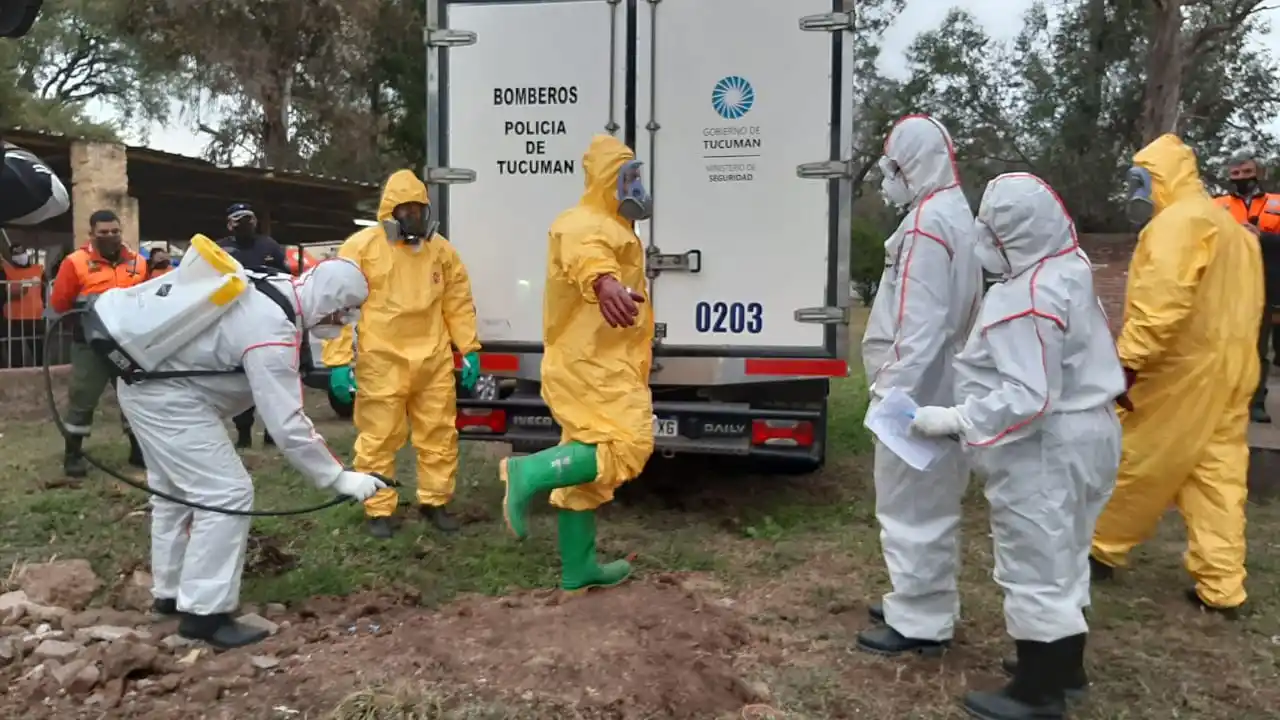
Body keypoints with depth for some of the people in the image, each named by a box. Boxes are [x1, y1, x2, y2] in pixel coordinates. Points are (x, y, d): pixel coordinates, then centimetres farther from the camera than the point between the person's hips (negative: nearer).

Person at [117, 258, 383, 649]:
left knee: (176, 492, 21)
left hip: (149, 381, 11)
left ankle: (171, 592, 35)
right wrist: (339, 477, -23)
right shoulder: (273, 331, -28)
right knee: (227, 494, -12)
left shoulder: (272, 289, 1)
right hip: (168, 396, -11)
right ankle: (204, 612, -5)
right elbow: (286, 425, -29)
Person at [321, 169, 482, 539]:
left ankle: (434, 501, 27)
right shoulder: (361, 247, -4)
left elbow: (458, 303, 14)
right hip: (382, 362, -4)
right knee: (378, 439, 4)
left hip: (433, 361, 4)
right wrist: (339, 360, -9)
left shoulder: (441, 249, 9)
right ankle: (378, 510, 18)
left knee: (439, 435, 11)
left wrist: (469, 350, 10)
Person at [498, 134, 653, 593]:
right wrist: (603, 280, -63)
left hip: (596, 365, 10)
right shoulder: (587, 223, -14)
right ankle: (530, 473, -19)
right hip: (593, 367, -10)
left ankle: (578, 568, 19)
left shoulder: (608, 226, 22)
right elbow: (583, 250, -41)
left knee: (586, 471, 12)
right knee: (627, 447, -18)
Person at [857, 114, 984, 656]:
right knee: (933, 505, 19)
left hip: (918, 393, -10)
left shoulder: (926, 225, -20)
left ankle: (920, 621, 11)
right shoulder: (955, 214, 12)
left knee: (910, 507, 0)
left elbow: (919, 326, -25)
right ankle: (927, 604, 32)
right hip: (940, 391, 10)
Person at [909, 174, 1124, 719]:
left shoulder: (1028, 299, -26)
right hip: (1079, 434, 10)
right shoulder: (1069, 271, 5)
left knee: (1035, 564, 2)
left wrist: (954, 420, -25)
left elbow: (1027, 399, -29)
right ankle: (1064, 666, 38)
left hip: (1043, 449, -10)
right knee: (1061, 558, 22)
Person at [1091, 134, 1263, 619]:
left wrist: (1130, 358, -26)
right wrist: (1200, 357, 18)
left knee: (1138, 462, 4)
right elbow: (1236, 302, 20)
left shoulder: (1177, 221, -12)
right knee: (1218, 477, 8)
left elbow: (1163, 297, -25)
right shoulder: (1228, 226, 21)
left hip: (1183, 367, -9)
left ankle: (1102, 548, 19)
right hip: (1227, 366, 9)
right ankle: (1220, 587, 10)